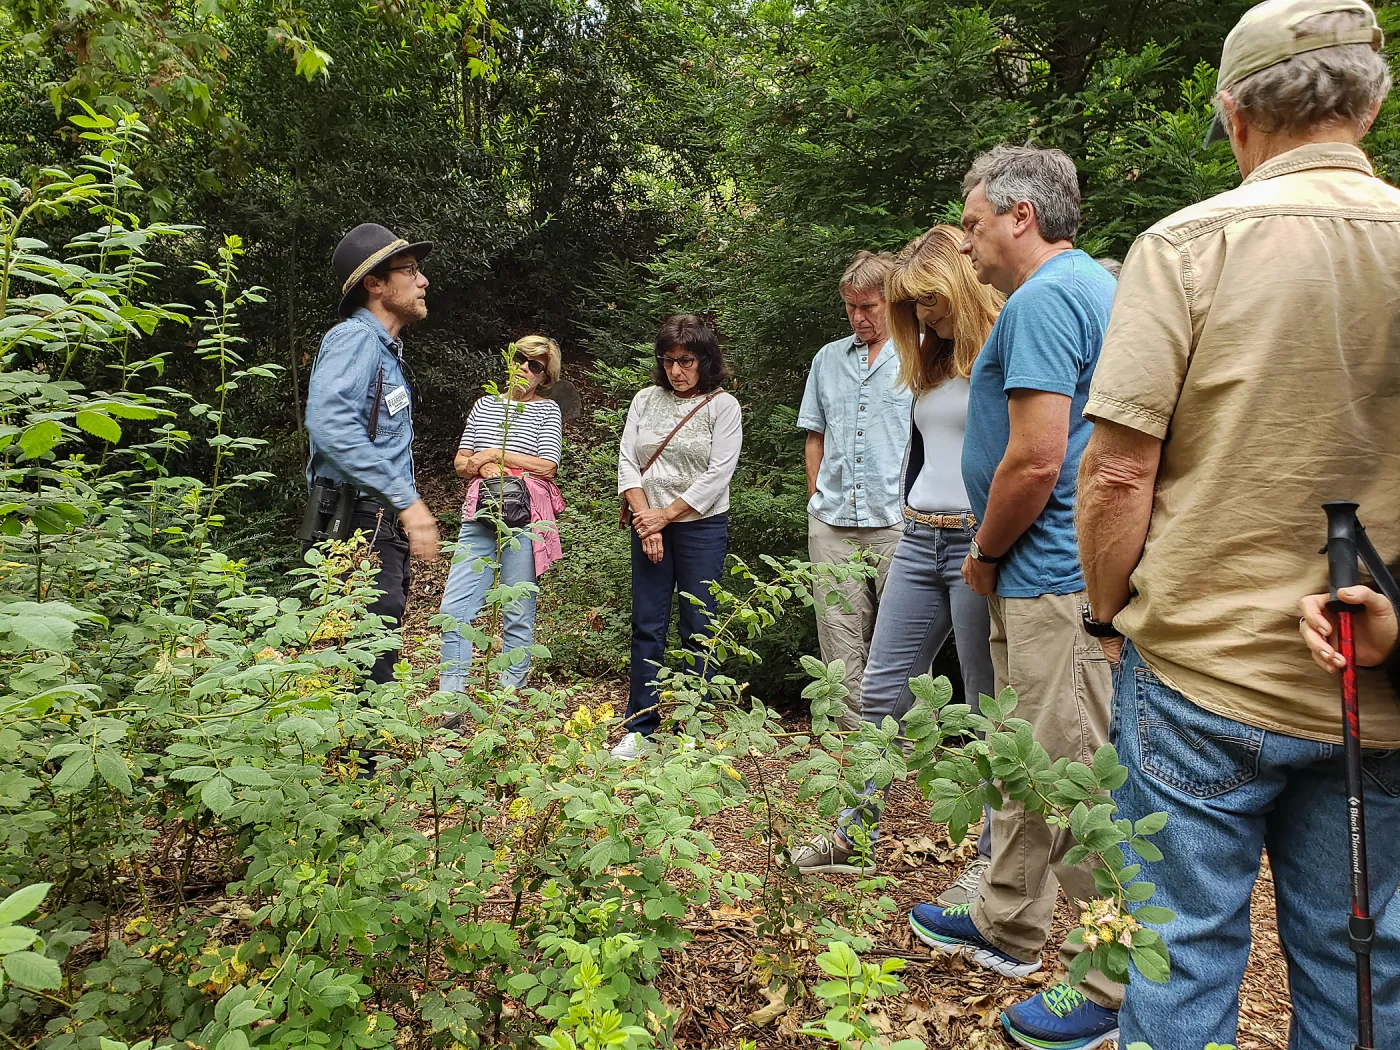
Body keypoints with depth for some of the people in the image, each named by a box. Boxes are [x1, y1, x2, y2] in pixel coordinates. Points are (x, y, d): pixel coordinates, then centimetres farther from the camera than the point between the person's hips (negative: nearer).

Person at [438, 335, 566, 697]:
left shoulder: (547, 410, 8)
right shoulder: (485, 405, 20)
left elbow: (547, 466, -4)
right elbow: (460, 462, 18)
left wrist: (495, 454, -1)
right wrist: (482, 465, -3)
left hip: (524, 519, -4)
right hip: (479, 516, 4)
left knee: (518, 614, -1)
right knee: (454, 608, -3)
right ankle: (450, 700, 4)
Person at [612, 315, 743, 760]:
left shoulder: (723, 405, -2)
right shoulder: (646, 399, 9)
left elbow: (717, 475, -9)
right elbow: (627, 461, 4)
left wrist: (665, 515, -12)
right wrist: (644, 519, -8)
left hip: (702, 527, -3)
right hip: (649, 526, 3)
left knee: (697, 630, 1)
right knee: (647, 627, 5)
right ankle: (639, 728, 14)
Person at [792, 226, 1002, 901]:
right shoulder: (929, 362, 17)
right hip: (919, 541, 8)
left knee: (992, 708, 4)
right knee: (881, 691, 8)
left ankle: (994, 855, 19)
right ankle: (853, 835, 20)